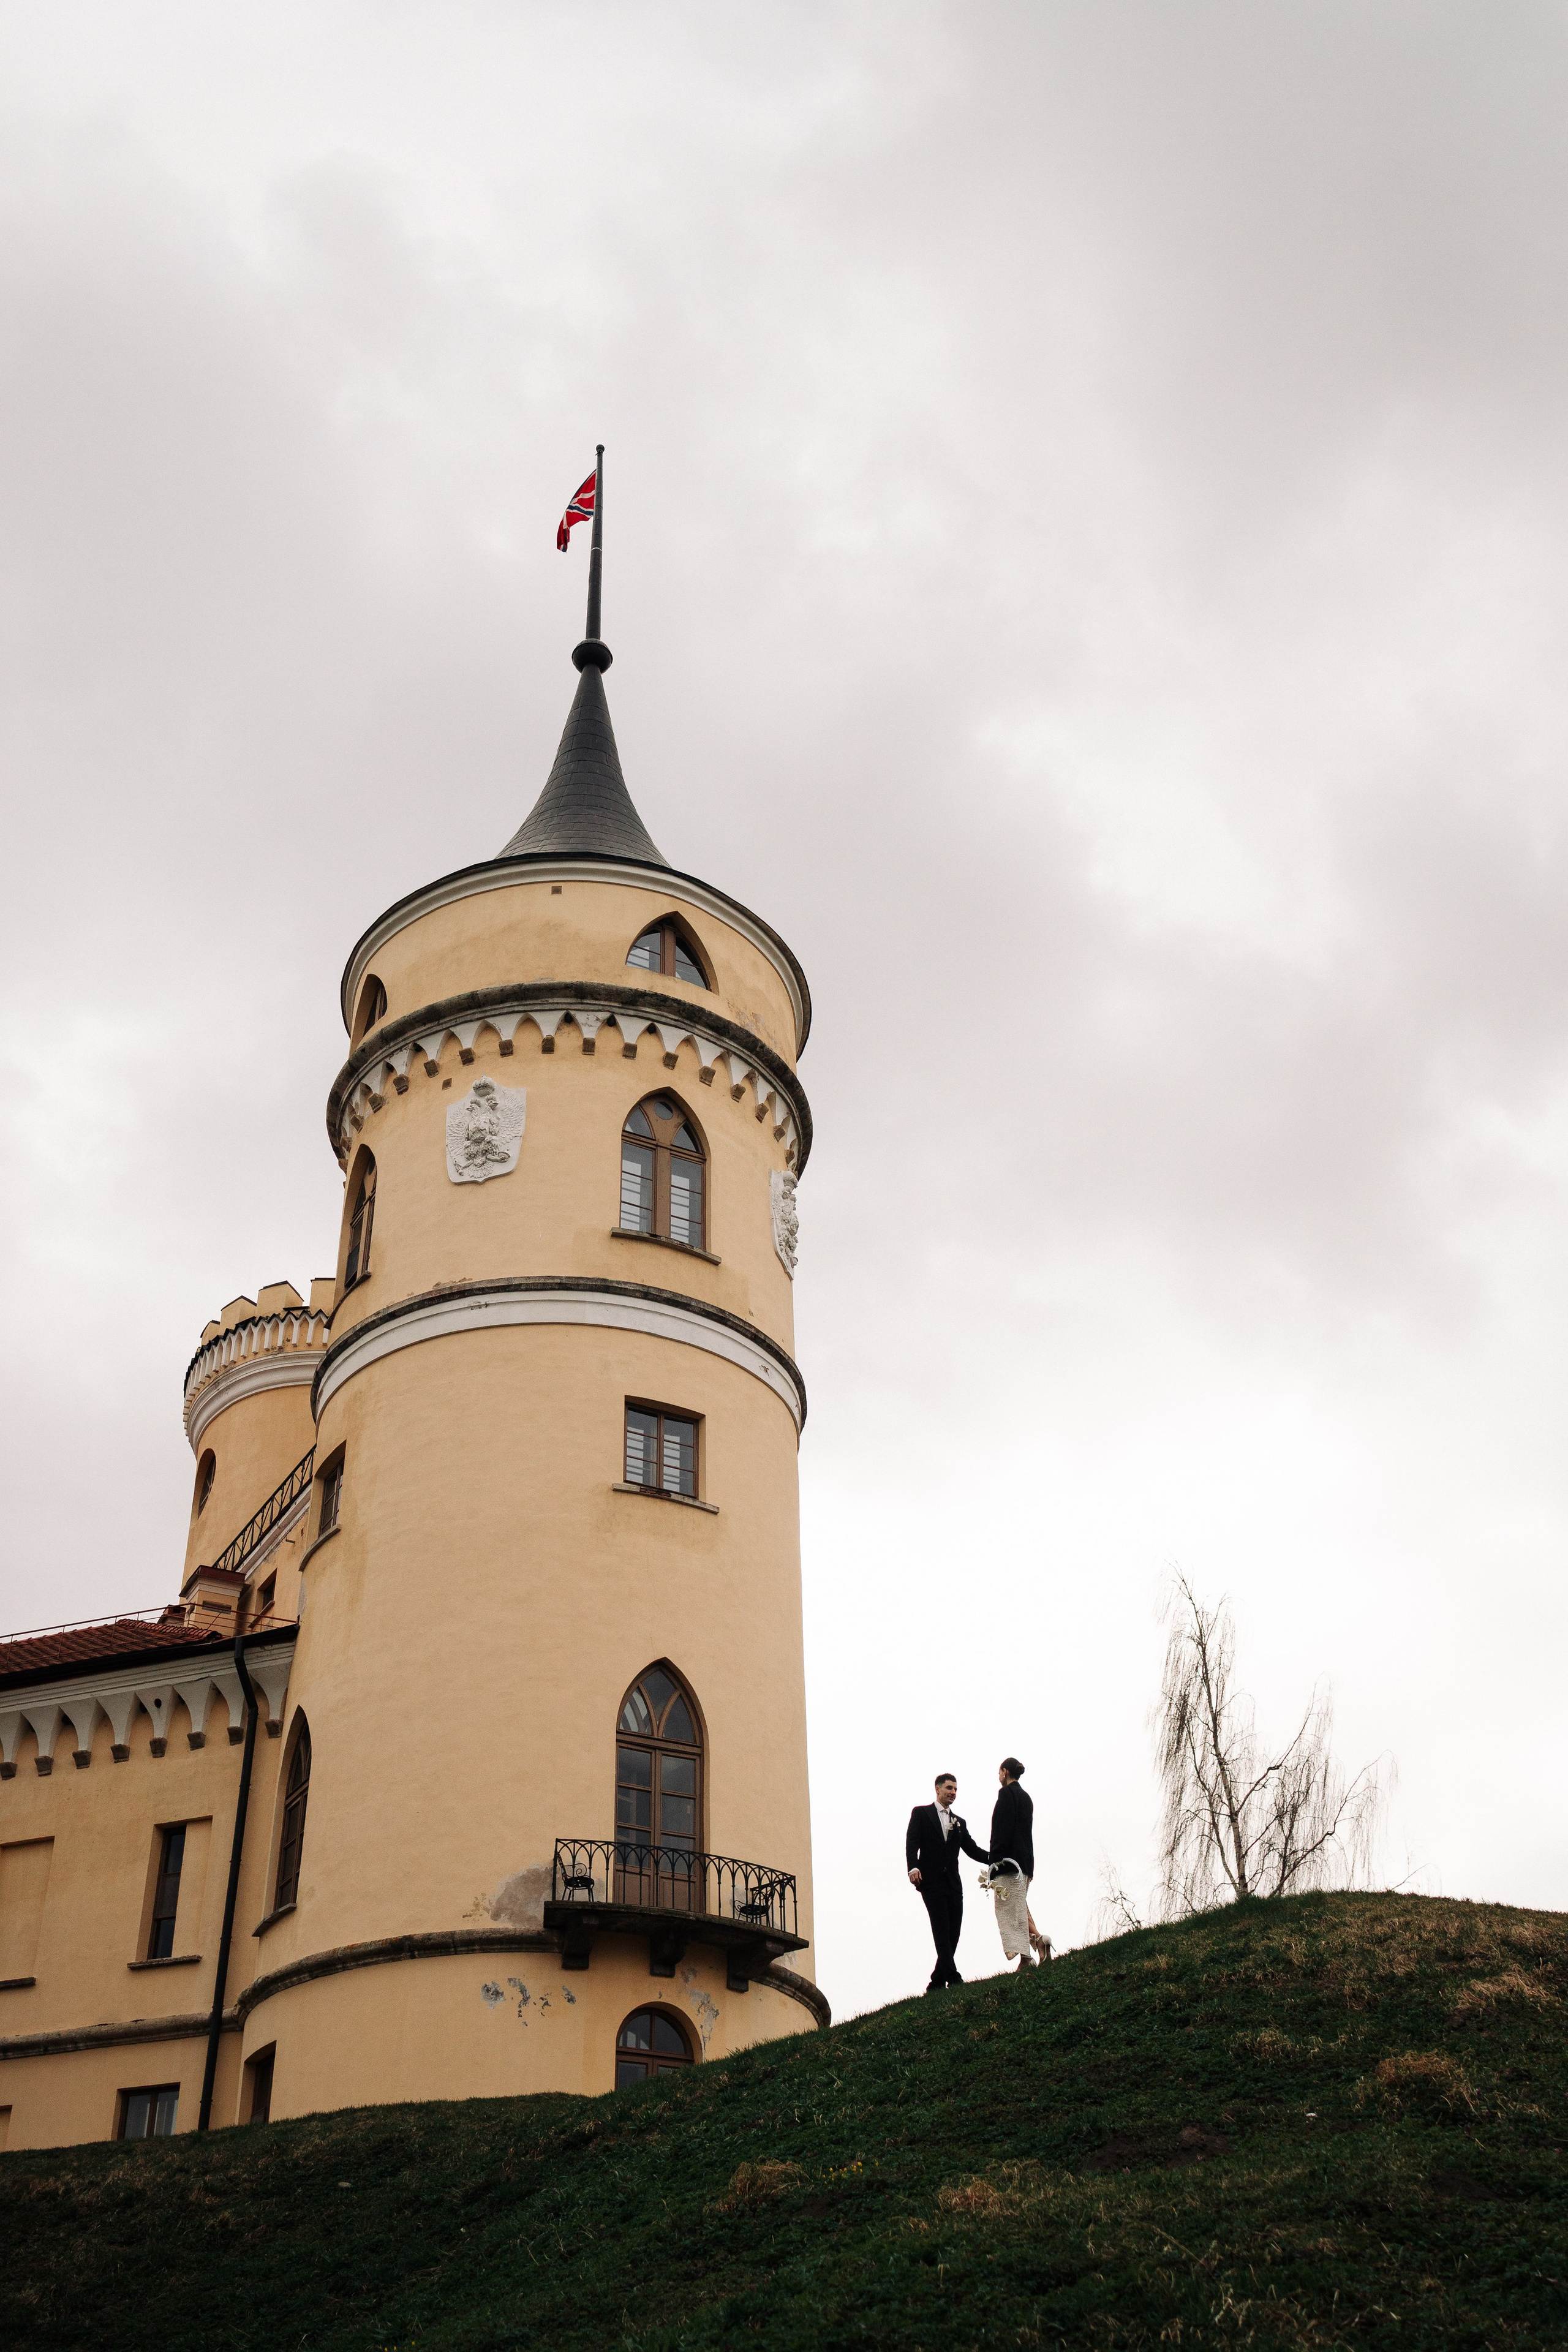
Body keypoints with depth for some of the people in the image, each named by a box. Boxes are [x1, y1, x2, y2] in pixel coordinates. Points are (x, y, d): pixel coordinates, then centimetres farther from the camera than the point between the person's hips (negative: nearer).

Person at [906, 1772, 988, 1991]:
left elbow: (972, 1849, 13)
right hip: (931, 1881, -5)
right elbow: (912, 1842, -5)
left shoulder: (960, 1823, 22)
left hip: (953, 1884, 5)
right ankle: (953, 1978, -19)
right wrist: (913, 1867, -23)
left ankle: (937, 1982, 7)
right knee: (942, 1930, -14)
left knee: (953, 1933, 1)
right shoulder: (921, 1813, 7)